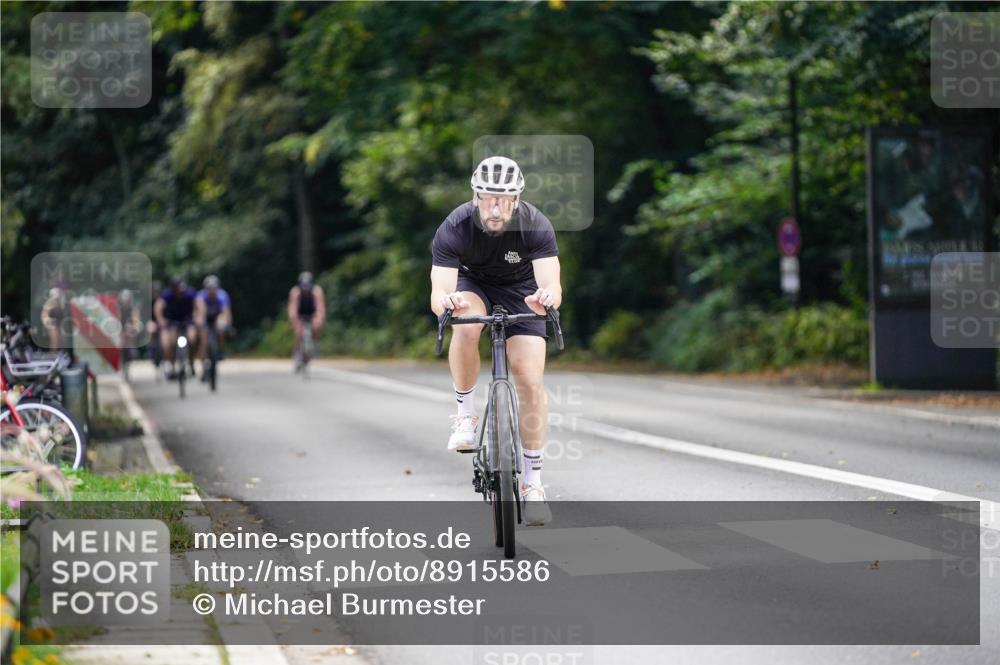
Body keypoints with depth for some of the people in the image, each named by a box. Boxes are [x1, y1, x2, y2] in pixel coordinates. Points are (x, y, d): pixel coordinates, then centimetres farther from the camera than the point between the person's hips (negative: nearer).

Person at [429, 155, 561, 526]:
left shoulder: (536, 226, -31)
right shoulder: (454, 229, -31)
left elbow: (553, 286, -40)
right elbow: (438, 293, -37)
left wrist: (547, 297, -63)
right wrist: (445, 301, -61)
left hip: (519, 289, 0)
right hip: (473, 283, 0)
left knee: (531, 382, -12)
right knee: (466, 325, -36)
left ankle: (532, 480, 0)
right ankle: (465, 414, -15)